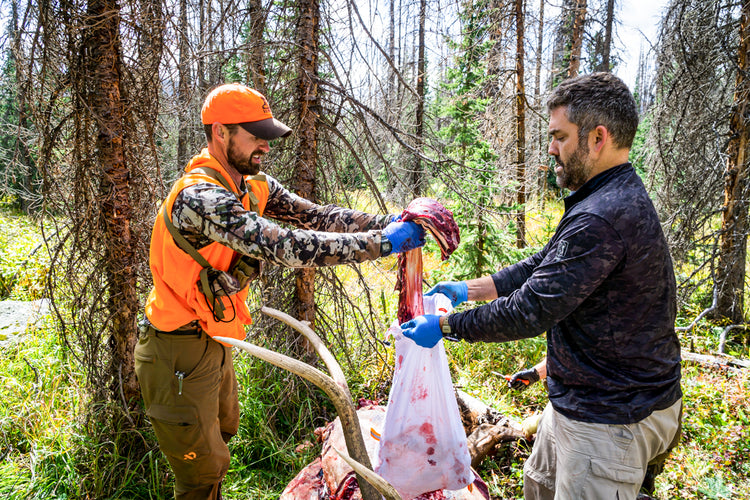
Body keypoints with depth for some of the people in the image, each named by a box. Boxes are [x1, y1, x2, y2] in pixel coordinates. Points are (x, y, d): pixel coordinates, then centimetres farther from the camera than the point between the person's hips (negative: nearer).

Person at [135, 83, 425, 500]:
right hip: (180, 352, -9)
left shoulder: (252, 185, 0)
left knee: (223, 432, 29)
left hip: (213, 343, 9)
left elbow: (313, 215, -5)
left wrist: (386, 222, -17)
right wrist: (381, 242, -36)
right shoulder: (200, 197, -30)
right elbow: (286, 247, -39)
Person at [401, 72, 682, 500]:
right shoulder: (615, 198, 7)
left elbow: (531, 311, -28)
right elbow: (542, 267, 11)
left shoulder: (603, 218, -29)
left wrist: (445, 326, -16)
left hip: (611, 419, -10)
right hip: (581, 397, 10)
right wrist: (468, 289, 7)